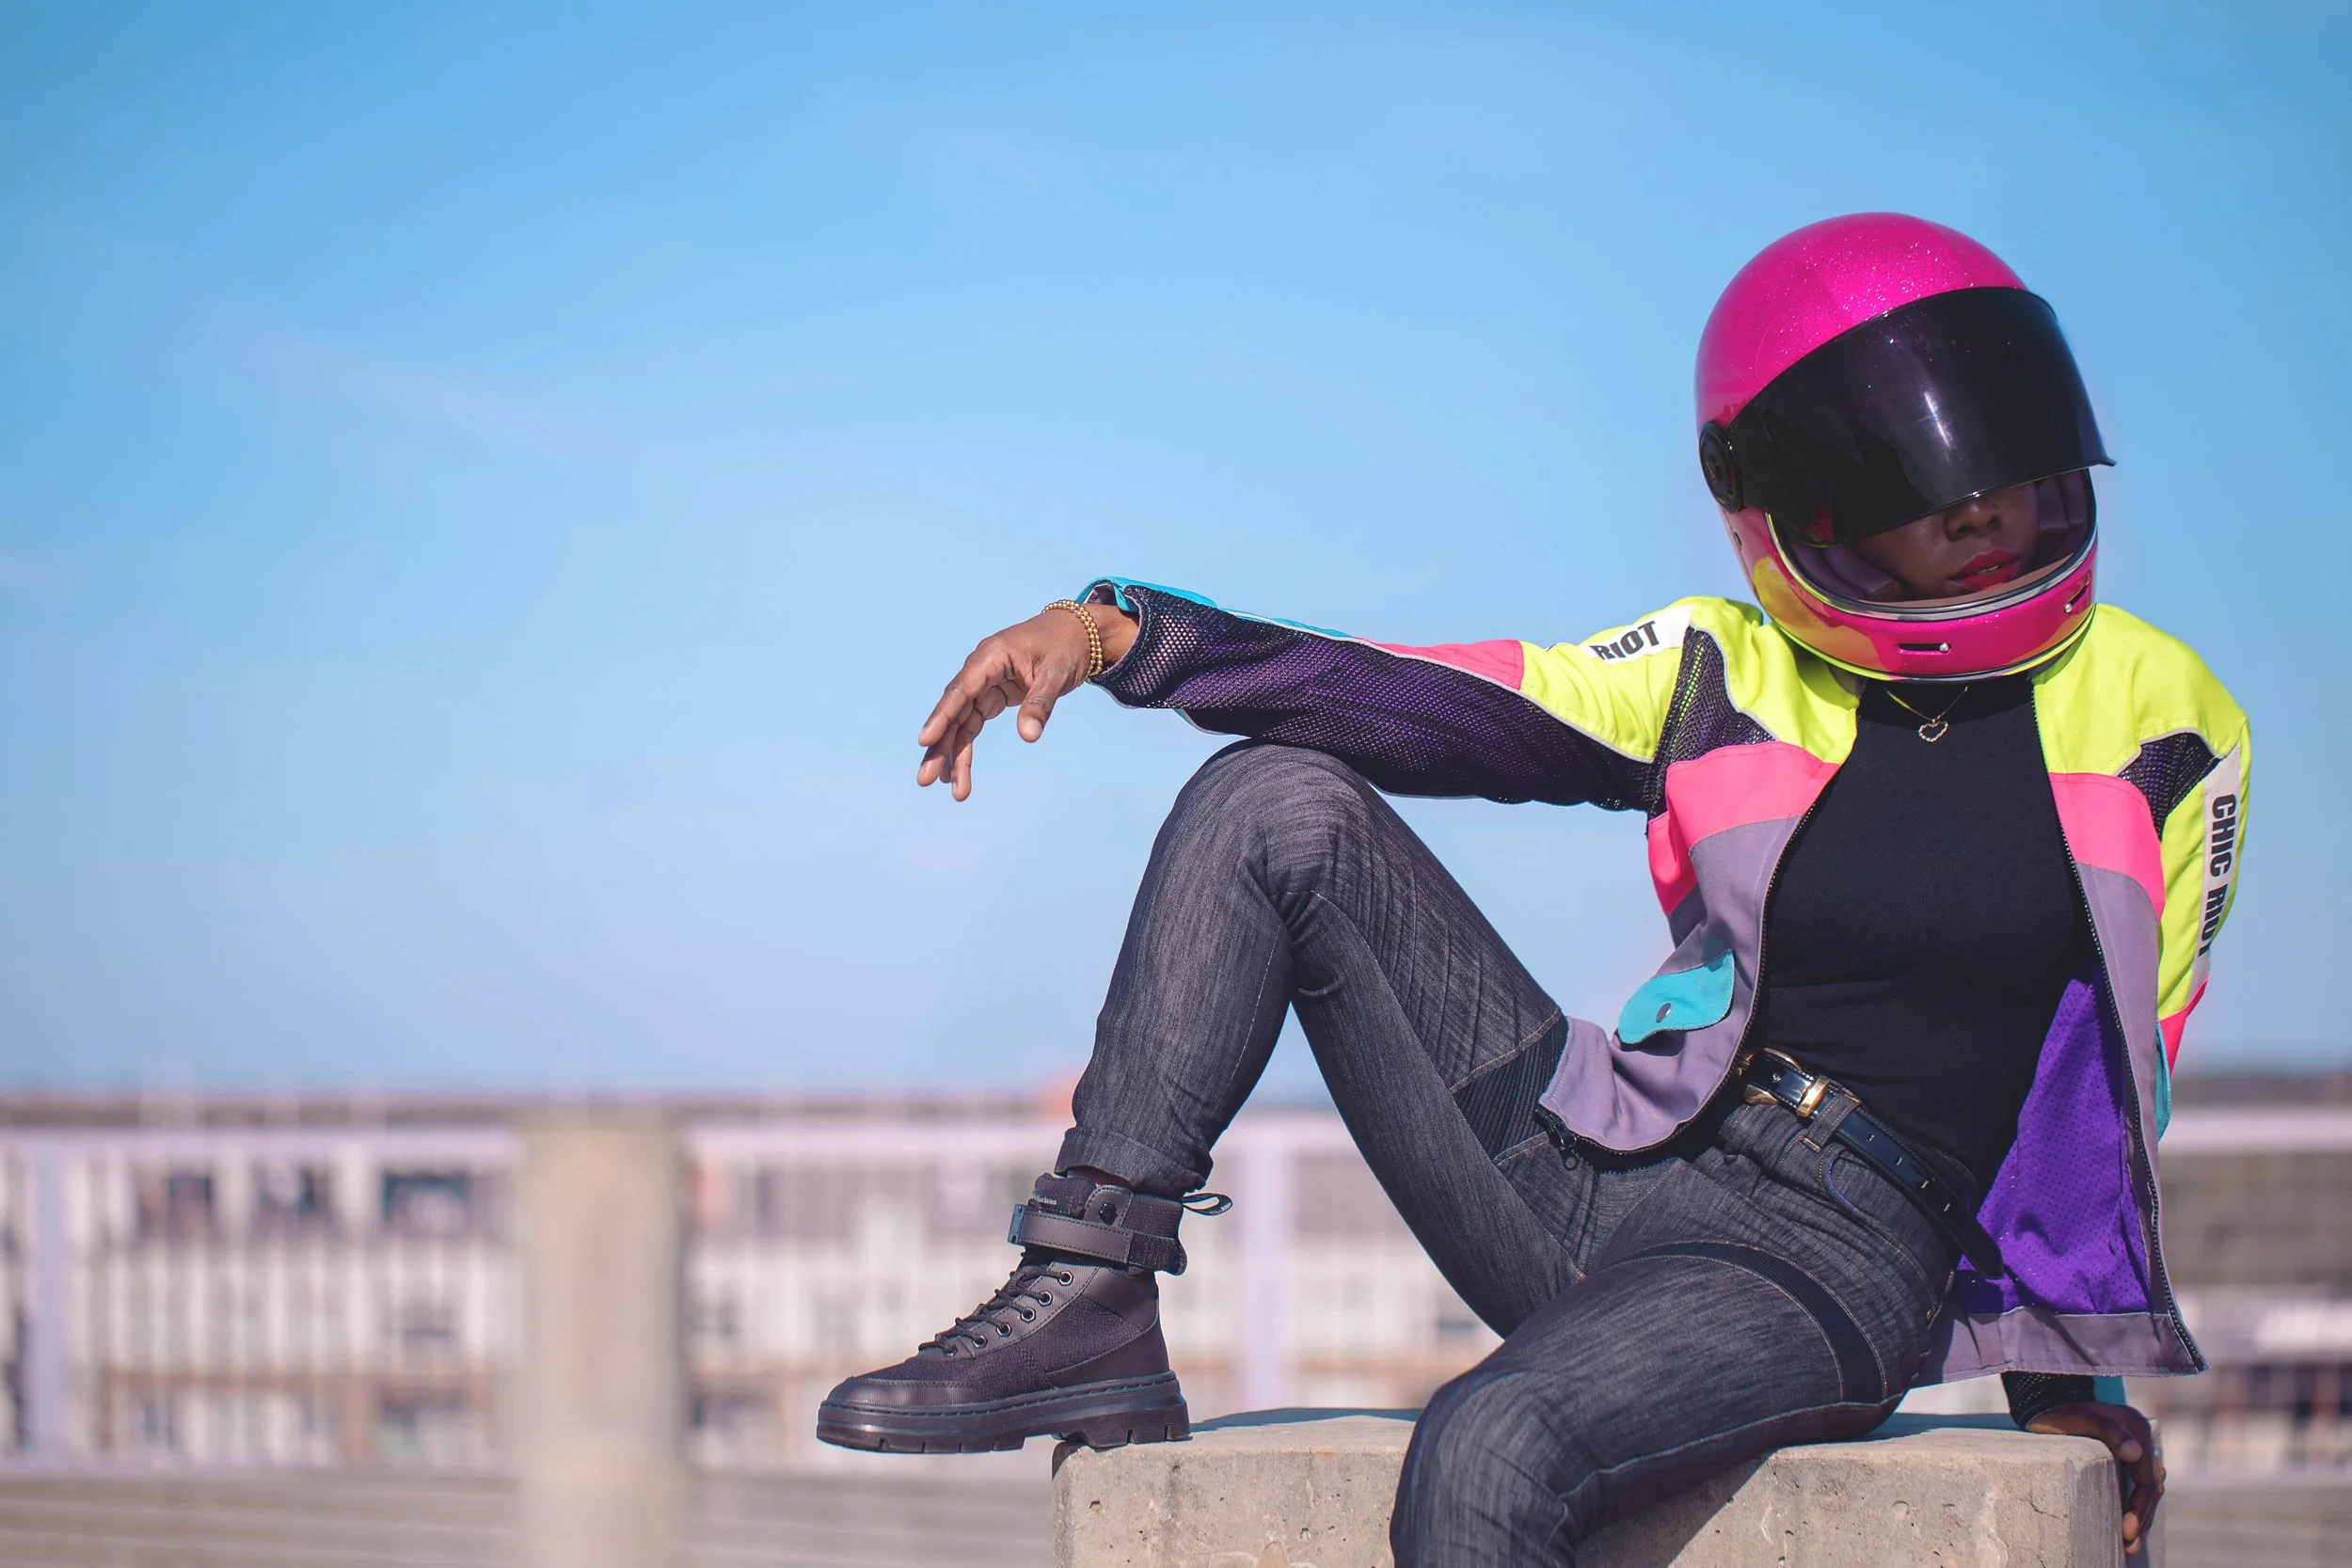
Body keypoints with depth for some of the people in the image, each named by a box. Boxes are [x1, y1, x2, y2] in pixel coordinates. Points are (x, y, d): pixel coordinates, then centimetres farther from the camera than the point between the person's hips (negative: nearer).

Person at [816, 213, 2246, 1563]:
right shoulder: (1732, 674, 6)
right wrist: (1111, 631, -11)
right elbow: (1413, 704, -1)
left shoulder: (2157, 720, 1)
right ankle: (1092, 1301, -11)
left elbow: (2111, 1081, 9)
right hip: (1582, 1179, 4)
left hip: (1830, 1264, -4)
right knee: (1279, 804, -7)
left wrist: (2072, 1379, 9)